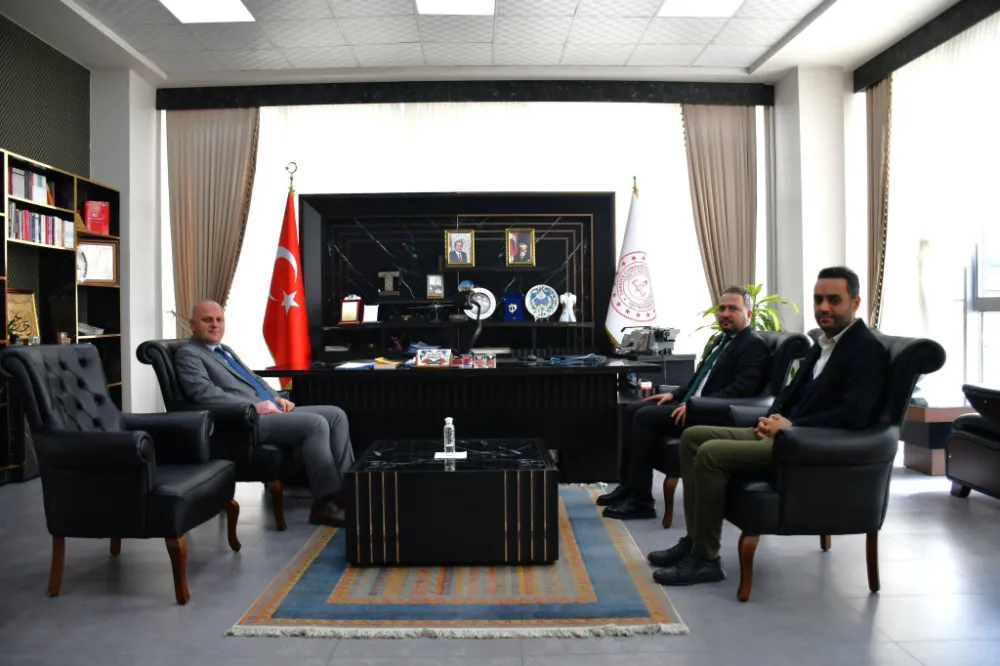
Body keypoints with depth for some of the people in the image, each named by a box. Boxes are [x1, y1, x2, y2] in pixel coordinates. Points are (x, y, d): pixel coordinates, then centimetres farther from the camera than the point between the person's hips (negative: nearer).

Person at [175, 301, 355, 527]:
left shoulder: (226, 351, 27)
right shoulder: (188, 354, 0)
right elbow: (205, 393, -16)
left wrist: (276, 397, 7)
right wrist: (254, 406, -19)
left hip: (270, 411, 9)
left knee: (336, 414, -4)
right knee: (316, 423, -27)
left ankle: (346, 484, -6)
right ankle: (325, 502, -21)